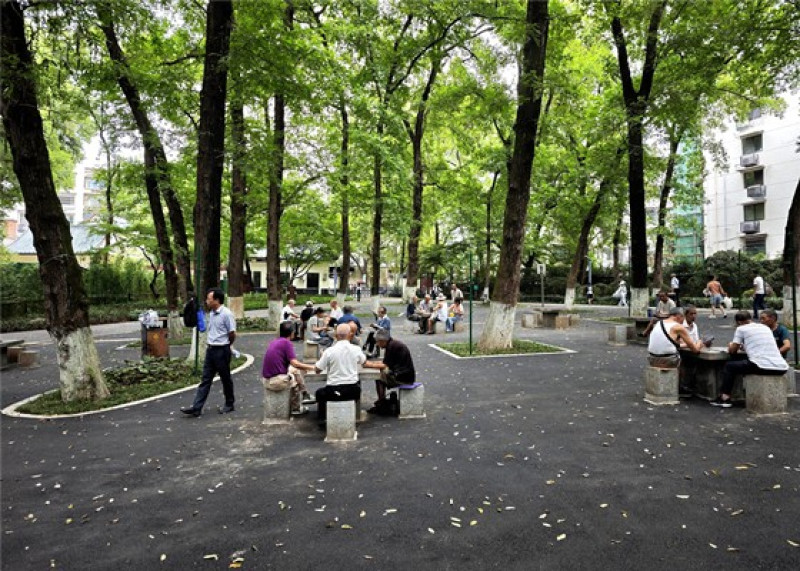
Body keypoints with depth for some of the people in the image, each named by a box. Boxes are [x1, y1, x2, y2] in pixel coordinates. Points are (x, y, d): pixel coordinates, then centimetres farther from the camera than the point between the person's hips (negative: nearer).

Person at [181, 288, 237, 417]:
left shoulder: (226, 314, -16)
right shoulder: (211, 313, 9)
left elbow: (232, 334, -14)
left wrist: (224, 345, 1)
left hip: (222, 350, -7)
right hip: (210, 349, 8)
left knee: (225, 379, 7)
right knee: (205, 379, 6)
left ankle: (229, 405, 22)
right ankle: (196, 407, 6)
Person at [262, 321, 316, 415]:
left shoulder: (273, 342, 11)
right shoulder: (287, 342, -12)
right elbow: (294, 363, -18)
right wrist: (311, 367, -6)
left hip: (266, 380, 7)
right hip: (277, 381, -7)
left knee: (296, 370, 23)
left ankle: (305, 396, 29)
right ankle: (296, 409, 35)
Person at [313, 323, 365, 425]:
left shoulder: (329, 351, -13)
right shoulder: (356, 349, -6)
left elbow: (317, 369, -2)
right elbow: (364, 361, 16)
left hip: (334, 391, -2)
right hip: (353, 391, 2)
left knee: (319, 393, 31)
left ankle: (322, 419, 29)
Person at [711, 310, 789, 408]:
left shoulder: (741, 328, 6)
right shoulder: (765, 327, 23)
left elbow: (732, 351, 10)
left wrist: (731, 346, 31)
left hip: (762, 367, -6)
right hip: (782, 369, 6)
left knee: (729, 366, 15)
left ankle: (725, 398, 11)